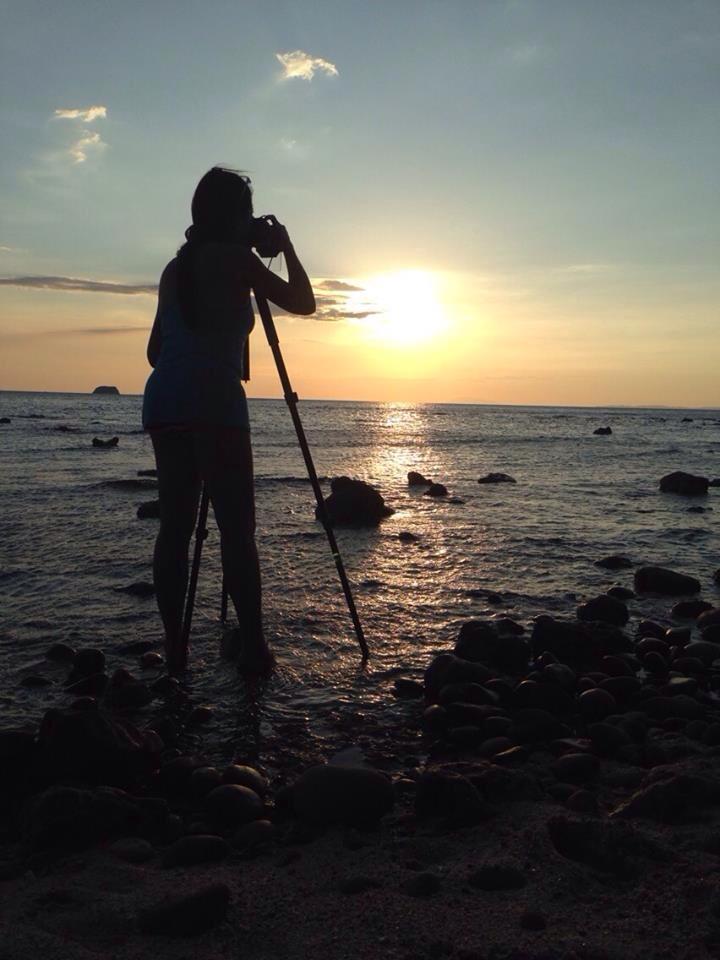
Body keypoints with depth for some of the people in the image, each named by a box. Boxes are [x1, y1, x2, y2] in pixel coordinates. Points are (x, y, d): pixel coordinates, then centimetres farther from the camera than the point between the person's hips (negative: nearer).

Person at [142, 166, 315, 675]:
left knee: (175, 524, 6)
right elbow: (303, 302, 7)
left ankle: (175, 646, 5)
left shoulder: (175, 267, 21)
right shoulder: (235, 257, 1)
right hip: (213, 402, -7)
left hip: (163, 399, 7)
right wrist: (286, 245, 17)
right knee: (237, 528, -7)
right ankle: (253, 647, -8)